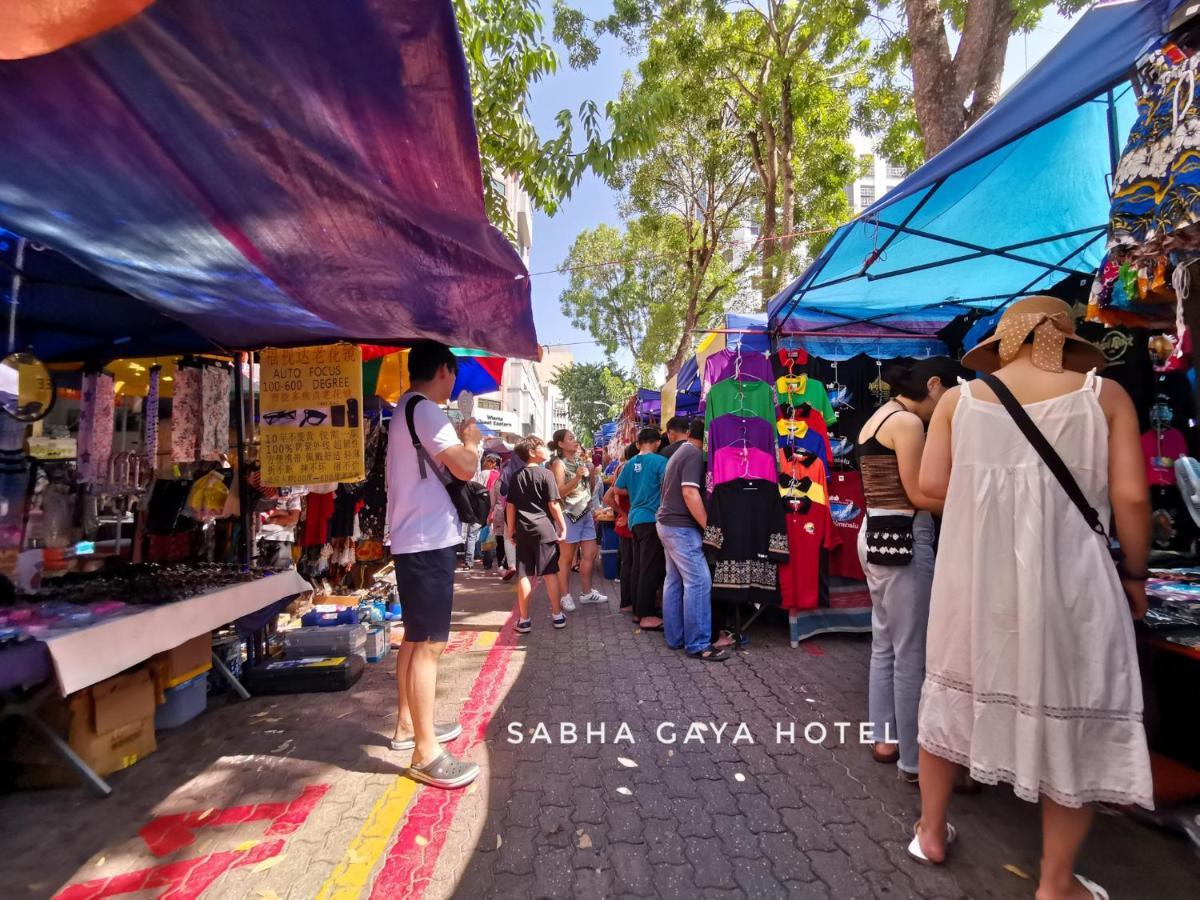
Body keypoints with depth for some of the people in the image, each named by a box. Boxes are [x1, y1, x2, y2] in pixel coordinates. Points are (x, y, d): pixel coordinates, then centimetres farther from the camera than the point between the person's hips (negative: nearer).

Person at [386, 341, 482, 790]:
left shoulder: (405, 410, 17)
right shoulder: (425, 409, -15)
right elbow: (465, 467, -22)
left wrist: (459, 442, 17)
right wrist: (471, 438, -3)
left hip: (415, 539, 11)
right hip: (429, 540, -11)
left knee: (414, 638, 18)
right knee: (429, 644, -6)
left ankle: (408, 725, 32)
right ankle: (425, 754, 3)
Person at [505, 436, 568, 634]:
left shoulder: (516, 477, 8)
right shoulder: (546, 474, -6)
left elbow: (510, 506, 9)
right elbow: (553, 505, -9)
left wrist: (510, 530, 16)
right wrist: (563, 526, -1)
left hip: (523, 530, 4)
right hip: (544, 529, -3)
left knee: (524, 575, 5)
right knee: (550, 573, 6)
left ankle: (524, 620, 10)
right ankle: (557, 615, 16)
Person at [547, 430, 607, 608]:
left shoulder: (581, 461, 13)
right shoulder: (559, 463, -8)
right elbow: (559, 492, -17)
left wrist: (592, 471, 2)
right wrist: (577, 477, -24)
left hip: (586, 513, 7)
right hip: (569, 515, -7)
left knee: (590, 554, 10)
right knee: (567, 558, 1)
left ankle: (587, 592, 21)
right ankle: (566, 596, 11)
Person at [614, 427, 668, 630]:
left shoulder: (630, 464, 8)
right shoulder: (659, 461, -11)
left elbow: (619, 488, 15)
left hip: (635, 519, 7)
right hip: (652, 519, -7)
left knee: (638, 566, 14)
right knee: (651, 569, -2)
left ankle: (638, 611, 22)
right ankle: (646, 616, 1)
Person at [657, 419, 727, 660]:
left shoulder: (679, 453, 17)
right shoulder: (694, 454, -13)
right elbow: (690, 493, -23)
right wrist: (708, 526, -19)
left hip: (667, 523, 10)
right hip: (681, 526, -10)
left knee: (674, 581, 11)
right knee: (698, 581, -8)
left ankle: (674, 637, 17)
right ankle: (698, 644, -5)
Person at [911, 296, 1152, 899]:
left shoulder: (960, 398, 2)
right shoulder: (1104, 394, 0)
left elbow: (930, 482, -3)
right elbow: (1131, 495, -4)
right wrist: (1134, 574, 9)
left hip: (975, 579, 2)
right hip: (1067, 581, -1)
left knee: (957, 693, 19)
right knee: (1072, 718, 15)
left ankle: (931, 831, 37)